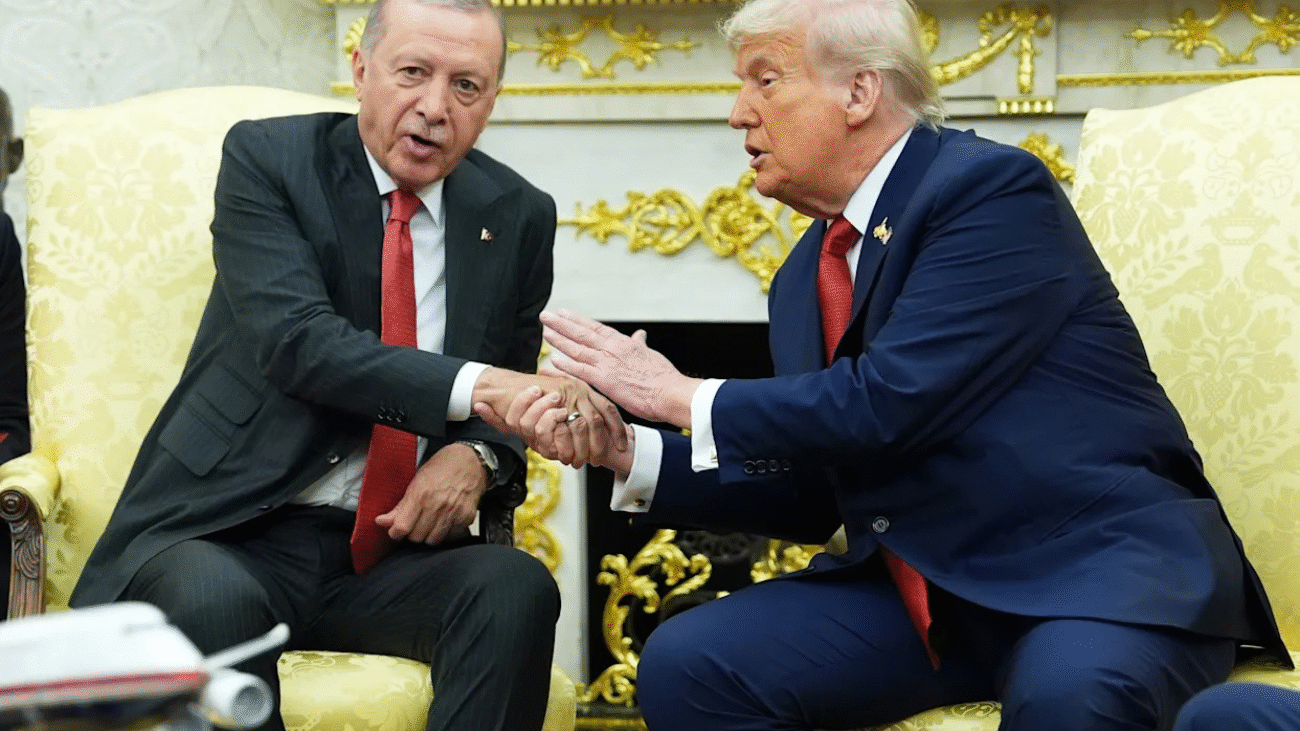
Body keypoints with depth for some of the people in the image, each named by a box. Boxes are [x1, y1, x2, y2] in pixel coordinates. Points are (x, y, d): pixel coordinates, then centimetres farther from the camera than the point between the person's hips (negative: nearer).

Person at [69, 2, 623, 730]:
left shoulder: (518, 217, 8)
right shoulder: (267, 158, -4)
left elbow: (515, 391, 17)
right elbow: (295, 340, -19)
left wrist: (478, 455, -8)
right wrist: (475, 386, -33)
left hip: (398, 548, 3)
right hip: (231, 537, -3)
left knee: (518, 587, -28)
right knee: (214, 602, -37)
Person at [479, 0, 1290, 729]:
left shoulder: (994, 187, -12)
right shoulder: (805, 278, 13)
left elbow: (887, 401, -21)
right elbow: (810, 494, 15)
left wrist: (683, 397, -9)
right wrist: (626, 453, 2)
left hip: (1100, 564, -7)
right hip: (928, 593, 8)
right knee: (685, 665, -10)